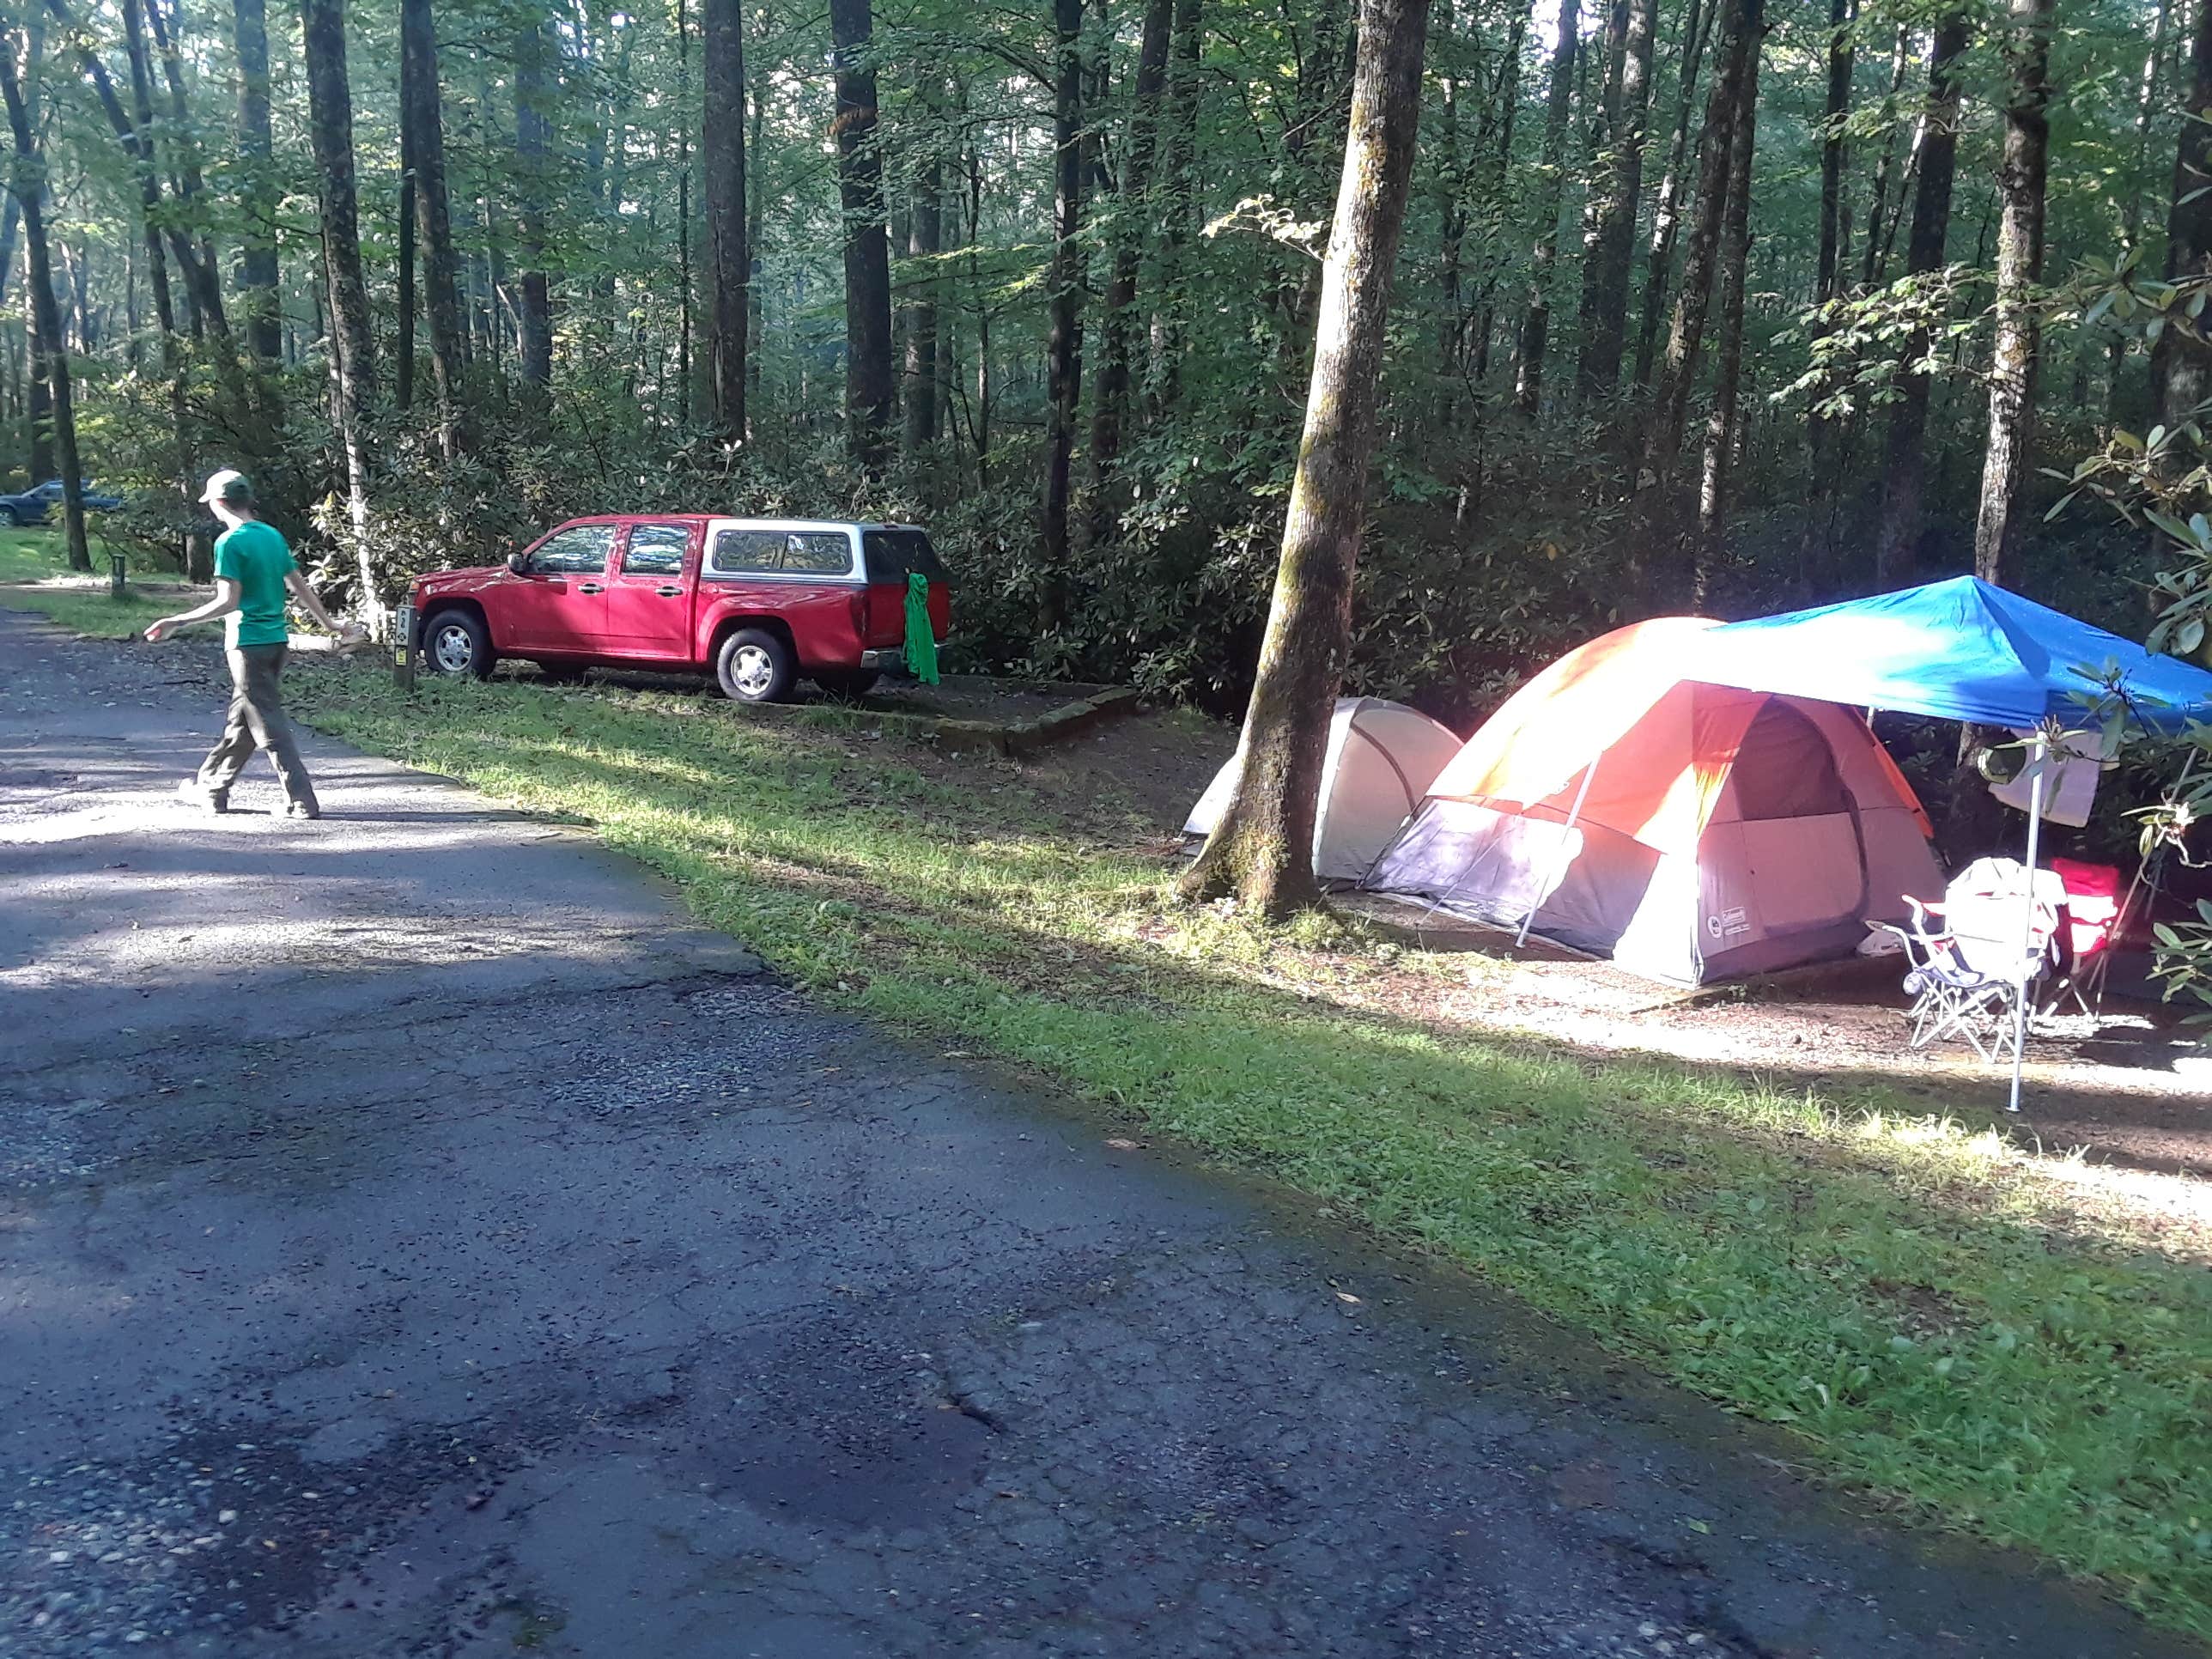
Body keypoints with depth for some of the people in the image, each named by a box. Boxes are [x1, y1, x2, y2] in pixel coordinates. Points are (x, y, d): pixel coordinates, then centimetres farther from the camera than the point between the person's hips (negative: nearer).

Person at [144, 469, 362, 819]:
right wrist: (332, 626, 19)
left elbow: (228, 602, -18)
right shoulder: (273, 535, 10)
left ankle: (303, 801, -6)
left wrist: (177, 622, -14)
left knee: (270, 726, -4)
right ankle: (211, 788, 30)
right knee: (241, 718, 17)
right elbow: (301, 589, 11)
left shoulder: (229, 542, -13)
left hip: (248, 643, -8)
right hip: (277, 639, 8)